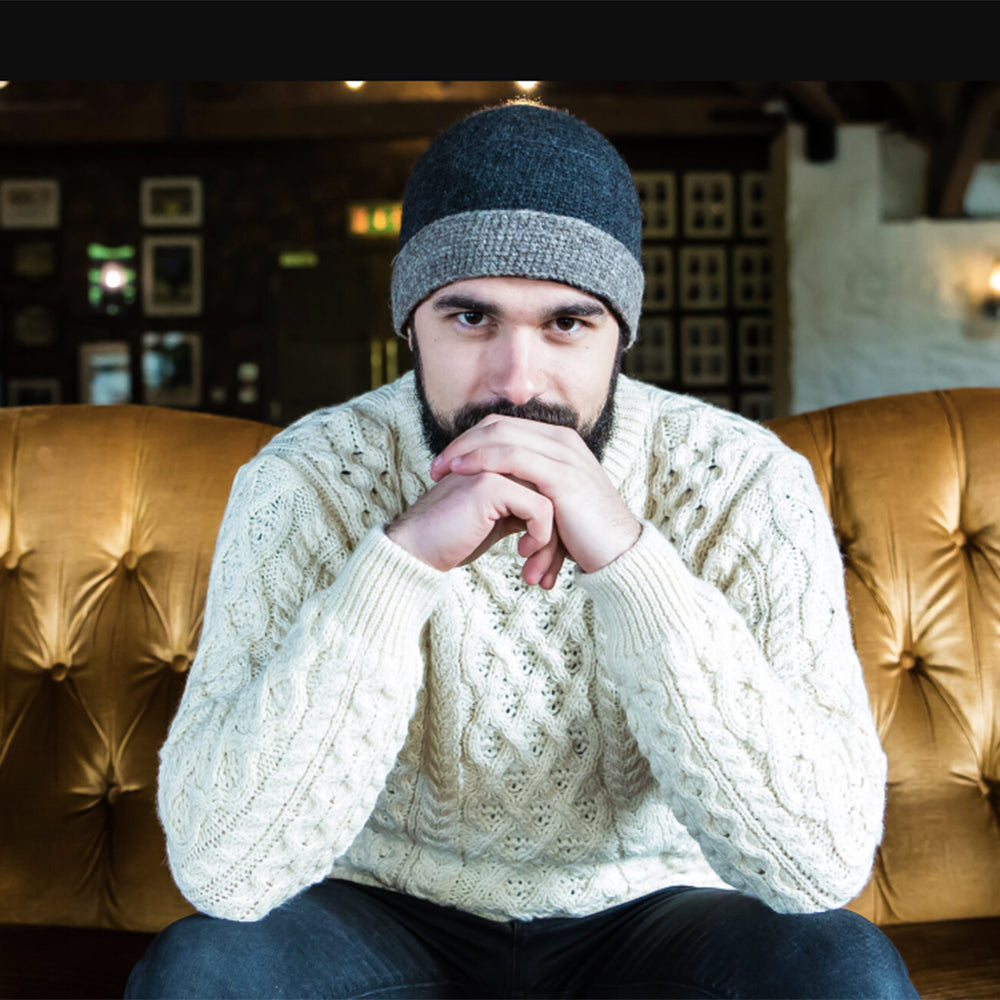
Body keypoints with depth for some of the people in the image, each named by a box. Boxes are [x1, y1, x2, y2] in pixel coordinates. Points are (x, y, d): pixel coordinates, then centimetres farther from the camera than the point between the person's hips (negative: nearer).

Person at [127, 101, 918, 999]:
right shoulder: (307, 483, -16)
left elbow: (827, 861, -25)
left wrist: (627, 555, -34)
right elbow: (220, 867, -25)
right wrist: (403, 556, -33)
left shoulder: (744, 484, -16)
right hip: (391, 917, 0)